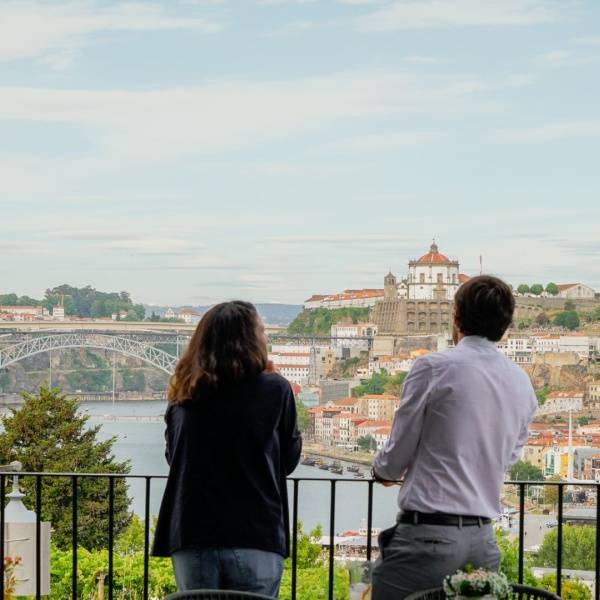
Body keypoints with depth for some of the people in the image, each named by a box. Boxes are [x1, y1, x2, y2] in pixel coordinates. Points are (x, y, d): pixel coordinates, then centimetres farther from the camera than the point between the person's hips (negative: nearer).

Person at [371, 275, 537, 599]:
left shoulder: (433, 368, -9)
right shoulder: (522, 384, 8)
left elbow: (395, 459, -2)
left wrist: (381, 468, 20)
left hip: (428, 534, -6)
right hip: (483, 540, 6)